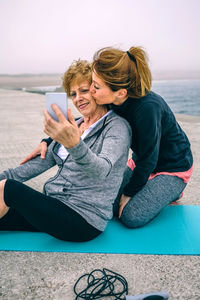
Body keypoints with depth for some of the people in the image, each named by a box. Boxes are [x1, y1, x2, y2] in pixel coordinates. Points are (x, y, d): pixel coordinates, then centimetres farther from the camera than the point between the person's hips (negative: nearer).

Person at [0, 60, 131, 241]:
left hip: (84, 218, -7)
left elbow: (101, 170, -27)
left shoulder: (117, 126, -9)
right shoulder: (74, 126, 16)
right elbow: (43, 161, 15)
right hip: (55, 205, 7)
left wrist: (75, 145, -47)